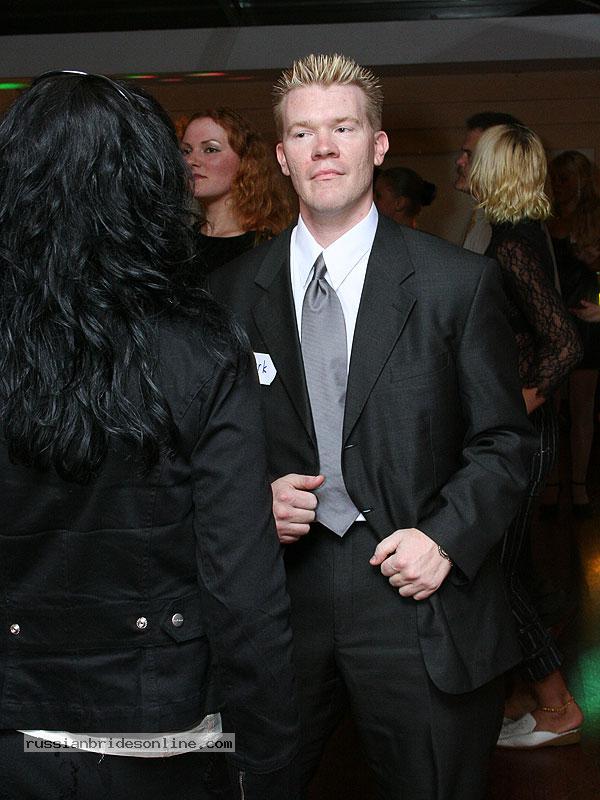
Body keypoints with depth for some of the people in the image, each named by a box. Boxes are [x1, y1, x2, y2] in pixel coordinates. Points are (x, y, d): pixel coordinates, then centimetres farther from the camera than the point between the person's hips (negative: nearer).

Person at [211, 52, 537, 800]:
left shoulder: (459, 281, -2)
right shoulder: (232, 291, 5)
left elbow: (504, 442, 1)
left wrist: (445, 538, -13)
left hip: (417, 603, -1)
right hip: (279, 598, 2)